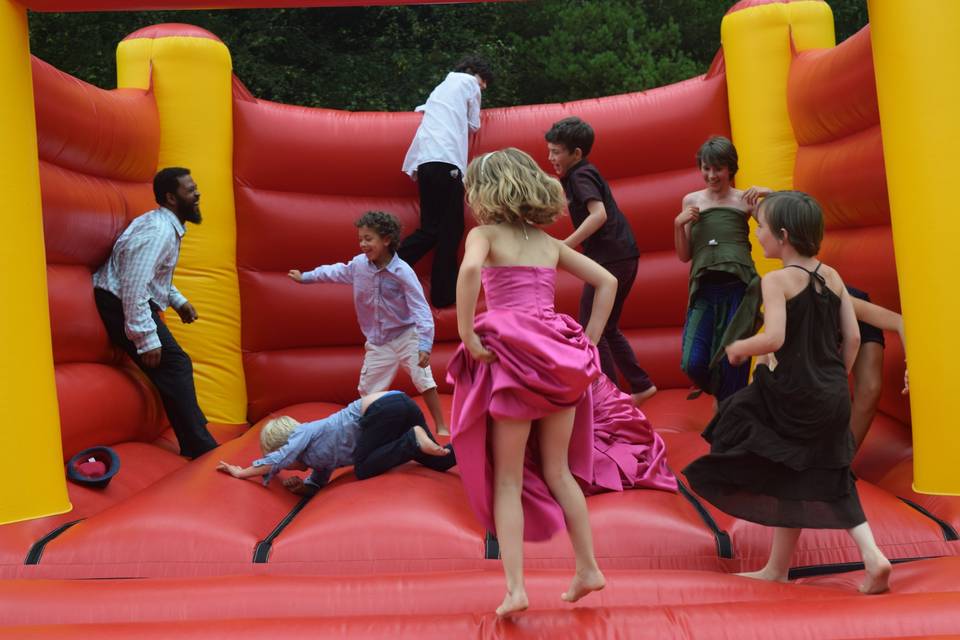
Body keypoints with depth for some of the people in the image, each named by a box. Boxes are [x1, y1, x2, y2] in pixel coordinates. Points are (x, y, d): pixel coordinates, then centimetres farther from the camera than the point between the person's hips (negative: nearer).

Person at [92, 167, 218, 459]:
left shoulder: (167, 226, 11)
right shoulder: (158, 231, -22)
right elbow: (134, 288, -27)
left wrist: (178, 301, 13)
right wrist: (147, 340, -26)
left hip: (138, 303, 11)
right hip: (122, 306, -11)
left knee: (177, 366, 12)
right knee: (174, 367, -11)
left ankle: (196, 442, 20)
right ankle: (200, 447, -6)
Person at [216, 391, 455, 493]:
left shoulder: (303, 432, 2)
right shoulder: (319, 455, 25)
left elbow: (276, 460, -6)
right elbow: (316, 484, 29)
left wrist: (241, 472, 4)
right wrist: (300, 485, 9)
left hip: (383, 407, -9)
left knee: (363, 469, -6)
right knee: (438, 461, 8)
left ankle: (413, 440, -15)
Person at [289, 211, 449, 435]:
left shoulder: (402, 272, -21)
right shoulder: (359, 264, -7)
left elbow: (421, 309, -22)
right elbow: (336, 271, 16)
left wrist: (424, 345, -29)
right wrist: (305, 277, 26)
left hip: (406, 335, -5)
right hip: (377, 342, 5)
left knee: (424, 380, -11)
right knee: (368, 391, 9)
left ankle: (441, 427, 1)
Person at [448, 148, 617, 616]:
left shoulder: (484, 234, 0)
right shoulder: (549, 243, 15)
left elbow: (469, 270, -24)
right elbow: (607, 282, 16)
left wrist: (467, 335, -16)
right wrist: (588, 341, 14)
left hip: (512, 356, -5)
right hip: (559, 358, 5)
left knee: (507, 480, 5)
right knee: (558, 472, 19)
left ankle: (515, 587, 0)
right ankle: (588, 568, 22)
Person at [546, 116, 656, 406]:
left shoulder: (580, 175, -11)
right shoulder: (585, 173, 18)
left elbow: (599, 213, -27)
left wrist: (564, 246, -28)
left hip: (610, 258, -10)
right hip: (623, 256, 10)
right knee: (606, 329, 18)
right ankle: (641, 385, 21)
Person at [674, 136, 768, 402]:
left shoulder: (745, 200, 5)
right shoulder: (692, 201, 11)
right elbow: (684, 256, 12)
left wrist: (768, 195, -14)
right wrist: (678, 224, -4)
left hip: (738, 288, -2)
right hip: (704, 290, 2)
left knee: (732, 363, 1)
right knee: (693, 364, -7)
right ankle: (718, 392, 26)